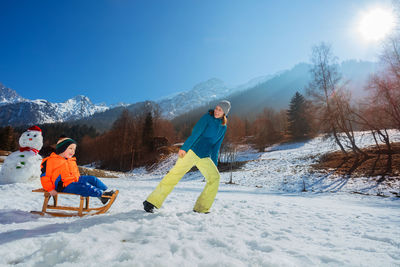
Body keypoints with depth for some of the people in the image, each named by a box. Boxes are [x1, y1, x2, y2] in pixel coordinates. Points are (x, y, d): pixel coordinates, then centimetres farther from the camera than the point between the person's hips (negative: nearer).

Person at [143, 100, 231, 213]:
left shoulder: (223, 127, 14)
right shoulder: (207, 117, -2)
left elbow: (216, 147, 18)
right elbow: (195, 133, -11)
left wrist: (214, 165, 17)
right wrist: (184, 148, -19)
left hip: (204, 157, 6)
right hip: (192, 151, -6)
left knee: (215, 177, -3)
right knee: (175, 174, -12)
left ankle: (201, 208, 7)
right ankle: (151, 202, -6)